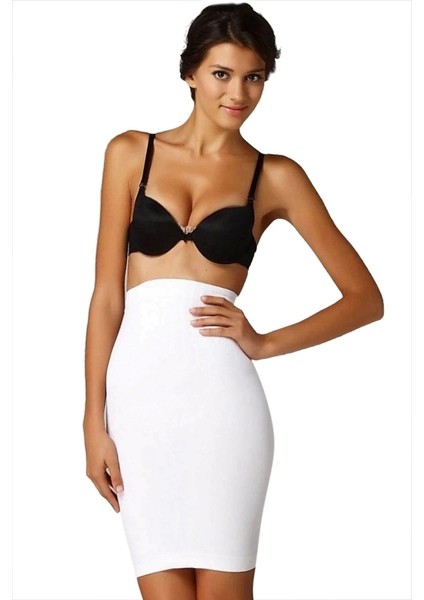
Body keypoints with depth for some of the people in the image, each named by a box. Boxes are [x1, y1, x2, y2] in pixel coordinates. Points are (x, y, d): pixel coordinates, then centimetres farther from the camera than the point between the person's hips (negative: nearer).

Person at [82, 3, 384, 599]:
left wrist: (266, 343, -2)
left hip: (219, 390, -1)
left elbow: (366, 297, 9)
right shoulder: (131, 153, 11)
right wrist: (94, 422, 1)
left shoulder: (275, 177, 9)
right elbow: (106, 294, 7)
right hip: (138, 387, 1)